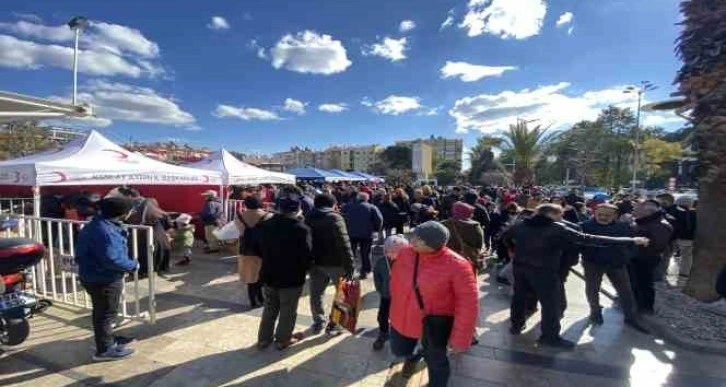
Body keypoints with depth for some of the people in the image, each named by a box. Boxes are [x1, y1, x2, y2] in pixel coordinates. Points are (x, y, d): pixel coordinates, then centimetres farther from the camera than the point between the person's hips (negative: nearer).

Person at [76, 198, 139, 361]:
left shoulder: (100, 224, 4)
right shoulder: (105, 231, -30)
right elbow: (112, 259, -34)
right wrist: (133, 265, -19)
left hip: (96, 276, 11)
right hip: (103, 279, -11)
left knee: (102, 312, 24)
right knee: (106, 314, 5)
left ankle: (107, 340, 42)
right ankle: (105, 350, 19)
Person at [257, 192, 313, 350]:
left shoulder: (266, 225, -1)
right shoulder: (301, 229, -21)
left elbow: (260, 250, 8)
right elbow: (307, 256, -19)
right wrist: (303, 269, 1)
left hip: (269, 275, 6)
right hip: (291, 277, -6)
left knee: (270, 308, 21)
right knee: (288, 310, 12)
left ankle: (263, 339, 32)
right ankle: (283, 340, 26)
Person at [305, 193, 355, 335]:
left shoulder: (308, 218, 7)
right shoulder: (335, 217, -12)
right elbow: (344, 244, -20)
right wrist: (349, 265, -18)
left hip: (315, 262, 5)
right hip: (335, 262, -5)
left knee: (316, 293, 18)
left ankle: (318, 322, 30)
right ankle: (334, 324, 17)